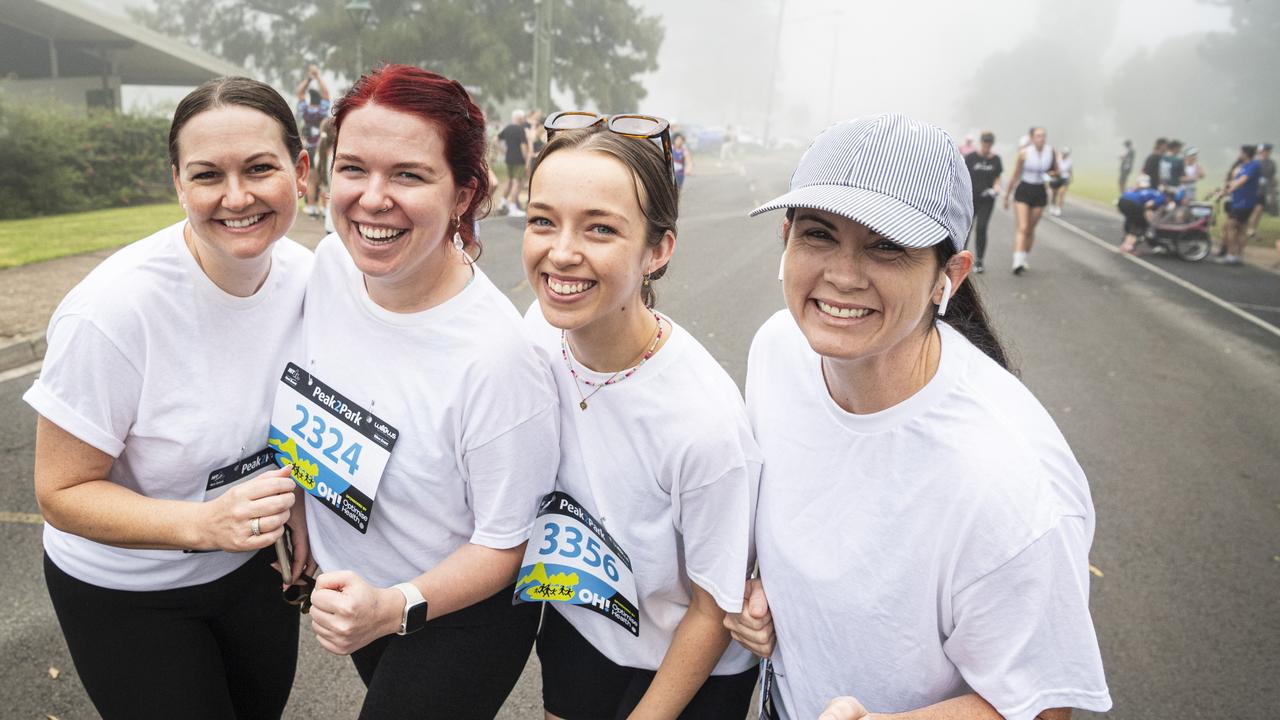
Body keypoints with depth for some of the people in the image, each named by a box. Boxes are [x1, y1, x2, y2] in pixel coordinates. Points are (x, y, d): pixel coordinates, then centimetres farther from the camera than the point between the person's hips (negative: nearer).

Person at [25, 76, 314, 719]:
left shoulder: (304, 274, -13)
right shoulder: (113, 310, -30)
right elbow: (61, 493, -21)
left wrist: (294, 498, -11)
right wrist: (203, 524, -37)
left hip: (252, 564, 5)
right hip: (126, 592, -5)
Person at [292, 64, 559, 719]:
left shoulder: (496, 359, -34)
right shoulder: (333, 260, -14)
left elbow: (506, 542, -22)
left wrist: (397, 607, -33)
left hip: (460, 619, -6)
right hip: (355, 591, 7)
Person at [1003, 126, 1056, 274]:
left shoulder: (1050, 151, -1)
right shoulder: (1024, 153, -9)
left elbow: (1056, 170, 14)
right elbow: (1015, 176, 0)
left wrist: (1052, 173, -10)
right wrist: (1007, 196, 4)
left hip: (1040, 192, 3)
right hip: (1023, 191, -3)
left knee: (1030, 230, 10)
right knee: (1022, 228, -15)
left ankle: (1024, 259, 26)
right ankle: (1017, 262, -21)